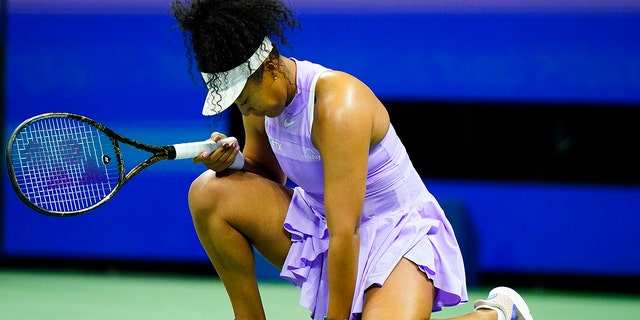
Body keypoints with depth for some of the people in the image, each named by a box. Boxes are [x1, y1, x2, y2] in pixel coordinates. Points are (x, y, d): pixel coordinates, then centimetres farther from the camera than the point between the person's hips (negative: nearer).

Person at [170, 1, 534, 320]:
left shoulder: (338, 107, -29)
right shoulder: (262, 95, -4)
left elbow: (345, 234, -29)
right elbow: (266, 176, 15)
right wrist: (233, 163, -9)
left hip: (399, 233, -8)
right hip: (318, 230, 8)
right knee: (209, 191, -12)